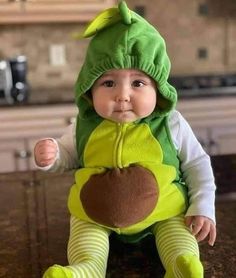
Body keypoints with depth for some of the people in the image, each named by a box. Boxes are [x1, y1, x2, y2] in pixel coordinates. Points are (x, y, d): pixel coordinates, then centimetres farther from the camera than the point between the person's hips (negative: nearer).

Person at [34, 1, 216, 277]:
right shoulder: (86, 127, -9)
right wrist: (51, 155, -14)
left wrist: (203, 208, -11)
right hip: (95, 211, 1)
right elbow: (68, 156, 10)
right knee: (83, 224, -20)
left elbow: (197, 165, -2)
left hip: (163, 208, 0)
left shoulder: (171, 124, -13)